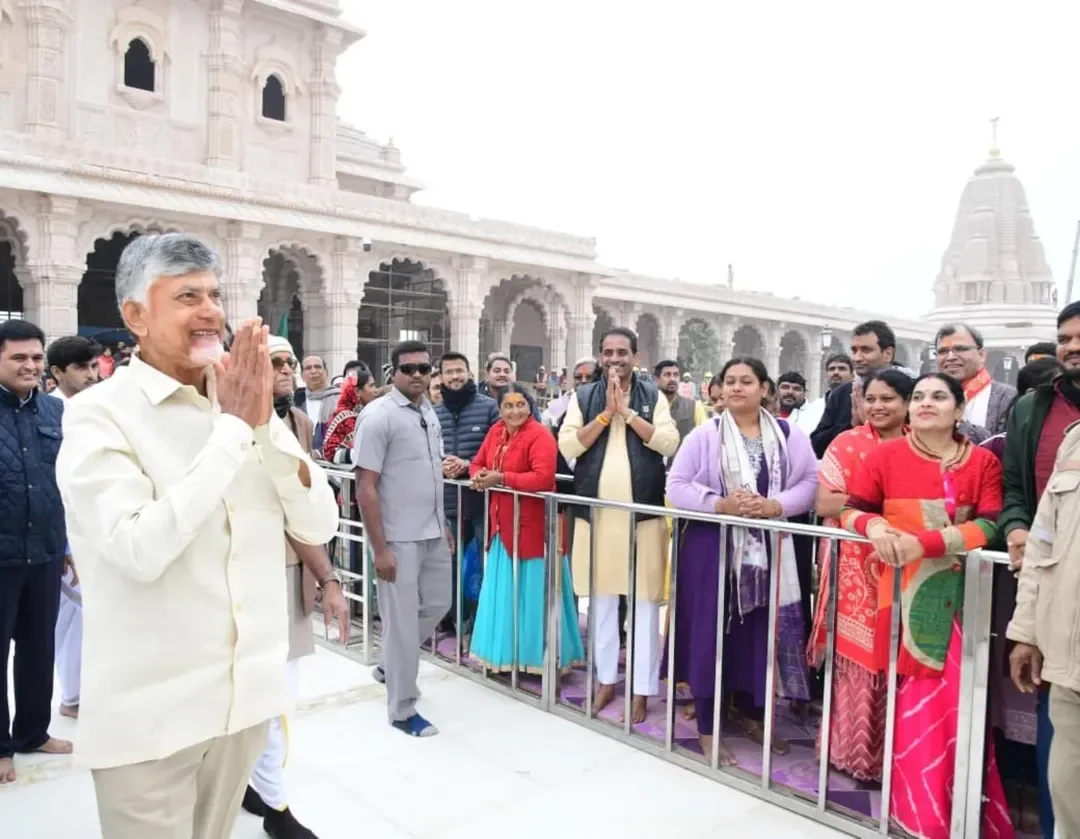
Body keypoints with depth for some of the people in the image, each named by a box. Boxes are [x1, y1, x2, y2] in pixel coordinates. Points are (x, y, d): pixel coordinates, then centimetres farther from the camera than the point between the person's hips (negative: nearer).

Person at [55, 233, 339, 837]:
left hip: (245, 690, 5)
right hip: (150, 709, -4)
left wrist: (264, 422, -15)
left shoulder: (243, 405, 2)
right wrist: (233, 427, -22)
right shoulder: (99, 414, -12)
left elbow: (319, 526, -3)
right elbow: (139, 550, -26)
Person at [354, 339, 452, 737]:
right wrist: (380, 548, -19)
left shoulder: (429, 412, 8)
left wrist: (443, 525, 17)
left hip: (433, 534, 8)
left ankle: (390, 666, 40)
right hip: (398, 539, -8)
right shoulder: (378, 416, -15)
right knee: (402, 622, 3)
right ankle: (402, 709, 20)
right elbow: (365, 488, -17)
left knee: (437, 605, 18)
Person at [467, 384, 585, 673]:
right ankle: (505, 654, 28)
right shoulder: (495, 431, 7)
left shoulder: (540, 435, -16)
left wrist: (500, 478, -23)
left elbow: (542, 478, -27)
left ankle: (538, 656, 14)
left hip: (533, 526, -8)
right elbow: (478, 463, 15)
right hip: (502, 525, 8)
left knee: (530, 594, 1)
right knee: (503, 593, 15)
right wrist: (479, 475, -9)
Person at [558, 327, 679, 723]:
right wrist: (606, 413, -11)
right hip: (596, 511, 2)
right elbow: (567, 446, -5)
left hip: (644, 511, -1)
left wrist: (627, 411, -12)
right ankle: (606, 678, 26)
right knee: (601, 597, 11)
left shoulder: (653, 396, 4)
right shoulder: (583, 397, 6)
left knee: (645, 599, 1)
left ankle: (643, 689, 12)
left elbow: (668, 443, -9)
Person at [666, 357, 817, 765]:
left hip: (767, 548, 2)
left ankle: (752, 715, 31)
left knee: (760, 631, 9)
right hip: (712, 546, -2)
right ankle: (708, 727, 13)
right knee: (711, 632, 1)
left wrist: (773, 506, -15)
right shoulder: (704, 434, -1)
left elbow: (810, 481, 1)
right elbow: (676, 486, -5)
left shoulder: (788, 434, 5)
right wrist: (722, 504, -18)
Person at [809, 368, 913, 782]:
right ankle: (853, 748, 16)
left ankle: (892, 753, 22)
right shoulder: (847, 443, -1)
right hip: (854, 565, -2)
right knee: (856, 655, 1)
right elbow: (824, 503, -7)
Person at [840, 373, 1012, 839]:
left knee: (956, 701, 4)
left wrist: (924, 542, -22)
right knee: (914, 700, 5)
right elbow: (850, 510, 3)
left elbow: (988, 527, -9)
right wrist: (874, 525, -19)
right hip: (905, 591, 0)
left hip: (960, 595, 1)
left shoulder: (983, 462, 3)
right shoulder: (885, 455, 2)